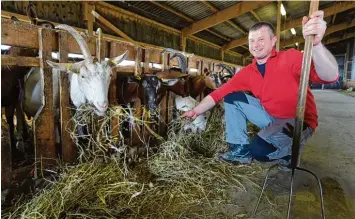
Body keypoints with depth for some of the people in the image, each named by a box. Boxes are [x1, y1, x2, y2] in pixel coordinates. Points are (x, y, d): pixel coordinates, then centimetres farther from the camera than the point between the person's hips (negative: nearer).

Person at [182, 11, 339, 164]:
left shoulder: (290, 57, -15)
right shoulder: (248, 72, 1)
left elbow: (330, 77, -31)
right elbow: (221, 92, -2)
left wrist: (315, 44, -50)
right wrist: (196, 111, -11)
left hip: (299, 120, -6)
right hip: (270, 116, 6)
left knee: (259, 150, -30)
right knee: (232, 98, -3)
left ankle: (289, 151, 6)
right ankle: (241, 150, 0)